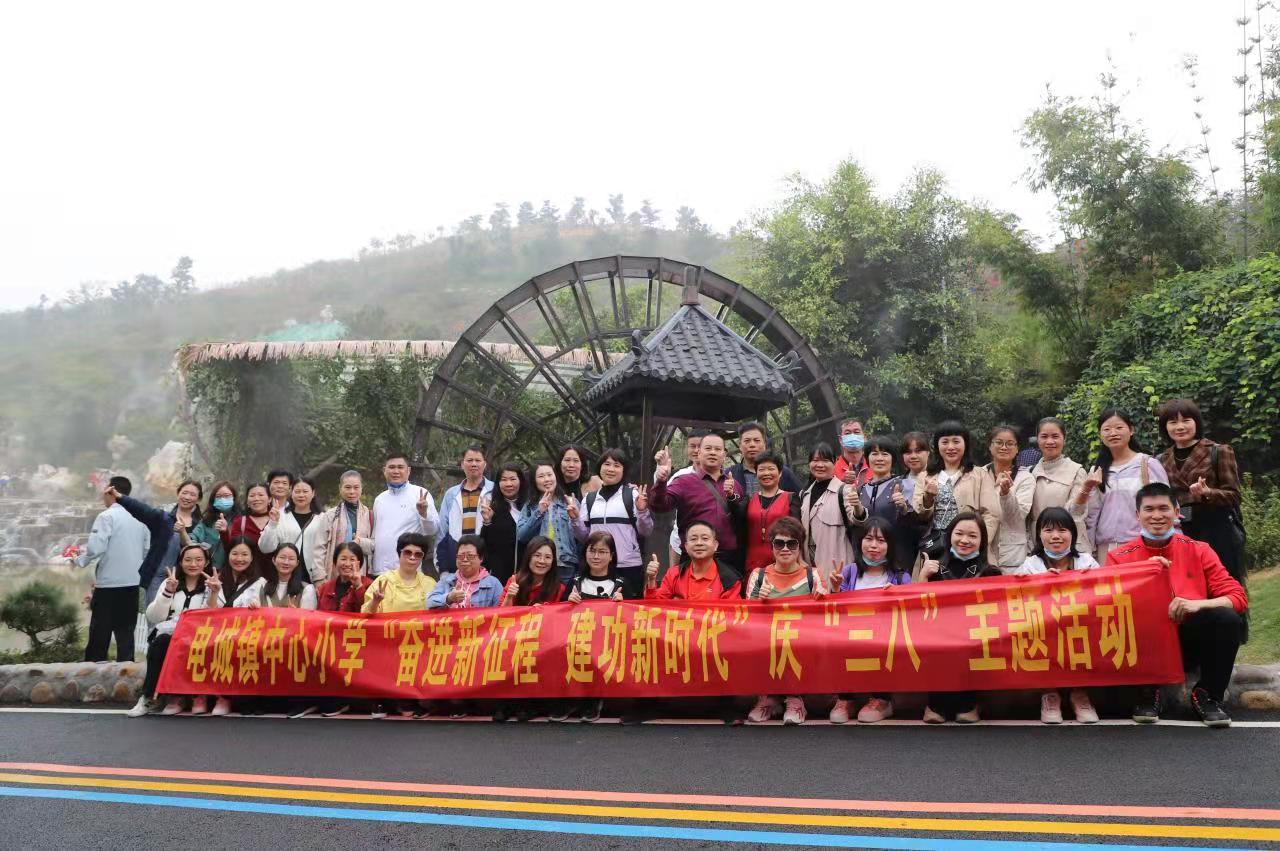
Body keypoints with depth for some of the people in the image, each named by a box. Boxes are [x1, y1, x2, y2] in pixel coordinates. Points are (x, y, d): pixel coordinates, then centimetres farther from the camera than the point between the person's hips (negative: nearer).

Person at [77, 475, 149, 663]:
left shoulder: (107, 516, -10)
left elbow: (95, 548, -18)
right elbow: (147, 549, 13)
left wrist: (79, 561, -1)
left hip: (109, 583, -6)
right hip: (132, 582, 6)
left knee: (100, 633, 2)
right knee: (126, 631, 9)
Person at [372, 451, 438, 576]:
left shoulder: (419, 494, -3)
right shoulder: (380, 499, 14)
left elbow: (432, 530, -8)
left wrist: (424, 513, -28)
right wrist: (370, 569, 16)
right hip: (378, 572, 5)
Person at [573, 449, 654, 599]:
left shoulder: (633, 494, 2)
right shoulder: (589, 498, 12)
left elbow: (645, 531, 1)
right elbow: (584, 535, 14)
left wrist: (642, 511, -15)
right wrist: (575, 519, -3)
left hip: (629, 566, -3)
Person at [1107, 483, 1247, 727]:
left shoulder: (1198, 551, 4)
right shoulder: (1119, 557, 2)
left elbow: (1238, 597, -2)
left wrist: (1197, 604, -20)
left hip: (1189, 643, 1)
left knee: (1227, 619, -27)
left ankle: (1209, 696, -4)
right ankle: (1148, 693, -4)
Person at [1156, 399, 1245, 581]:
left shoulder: (1218, 451, 0)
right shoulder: (1162, 461, 11)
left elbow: (1234, 495, -3)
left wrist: (1208, 493, -21)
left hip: (1217, 534, -3)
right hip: (1179, 536, 3)